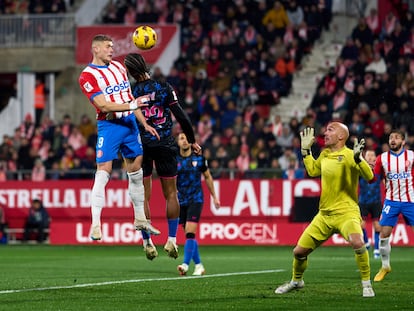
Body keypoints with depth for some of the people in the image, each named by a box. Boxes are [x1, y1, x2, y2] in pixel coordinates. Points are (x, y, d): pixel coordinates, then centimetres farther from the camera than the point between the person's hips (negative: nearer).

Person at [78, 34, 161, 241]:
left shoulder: (118, 67, 14)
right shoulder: (88, 76, -8)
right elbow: (103, 105, -18)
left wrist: (145, 124, 16)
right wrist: (130, 105, -27)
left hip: (130, 123, 7)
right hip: (109, 125, -7)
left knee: (136, 171, 11)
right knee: (103, 172, -13)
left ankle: (140, 219, 23)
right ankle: (95, 225, -14)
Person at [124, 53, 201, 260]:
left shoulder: (130, 92, -3)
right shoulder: (164, 87, -4)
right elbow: (181, 116, -5)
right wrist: (192, 141, 4)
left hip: (141, 146, 0)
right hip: (165, 145, 0)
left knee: (143, 196, 5)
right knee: (171, 194, 8)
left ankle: (147, 243, 4)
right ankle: (172, 240, 4)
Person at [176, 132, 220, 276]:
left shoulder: (199, 158, 0)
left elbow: (207, 177, 12)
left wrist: (214, 197, 15)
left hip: (196, 200, -2)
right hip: (181, 201, 2)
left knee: (190, 232, -16)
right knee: (189, 235, 6)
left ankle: (185, 264, -23)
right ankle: (198, 265, 17)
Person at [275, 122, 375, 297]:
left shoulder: (349, 155, -11)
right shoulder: (324, 154, 10)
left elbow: (369, 176, -21)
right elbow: (312, 171, 29)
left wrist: (358, 158, -34)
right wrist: (305, 150, 23)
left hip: (346, 212, -7)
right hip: (324, 214, 7)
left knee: (357, 242, -36)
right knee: (299, 251, 8)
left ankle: (366, 284, -19)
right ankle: (296, 281, 38)